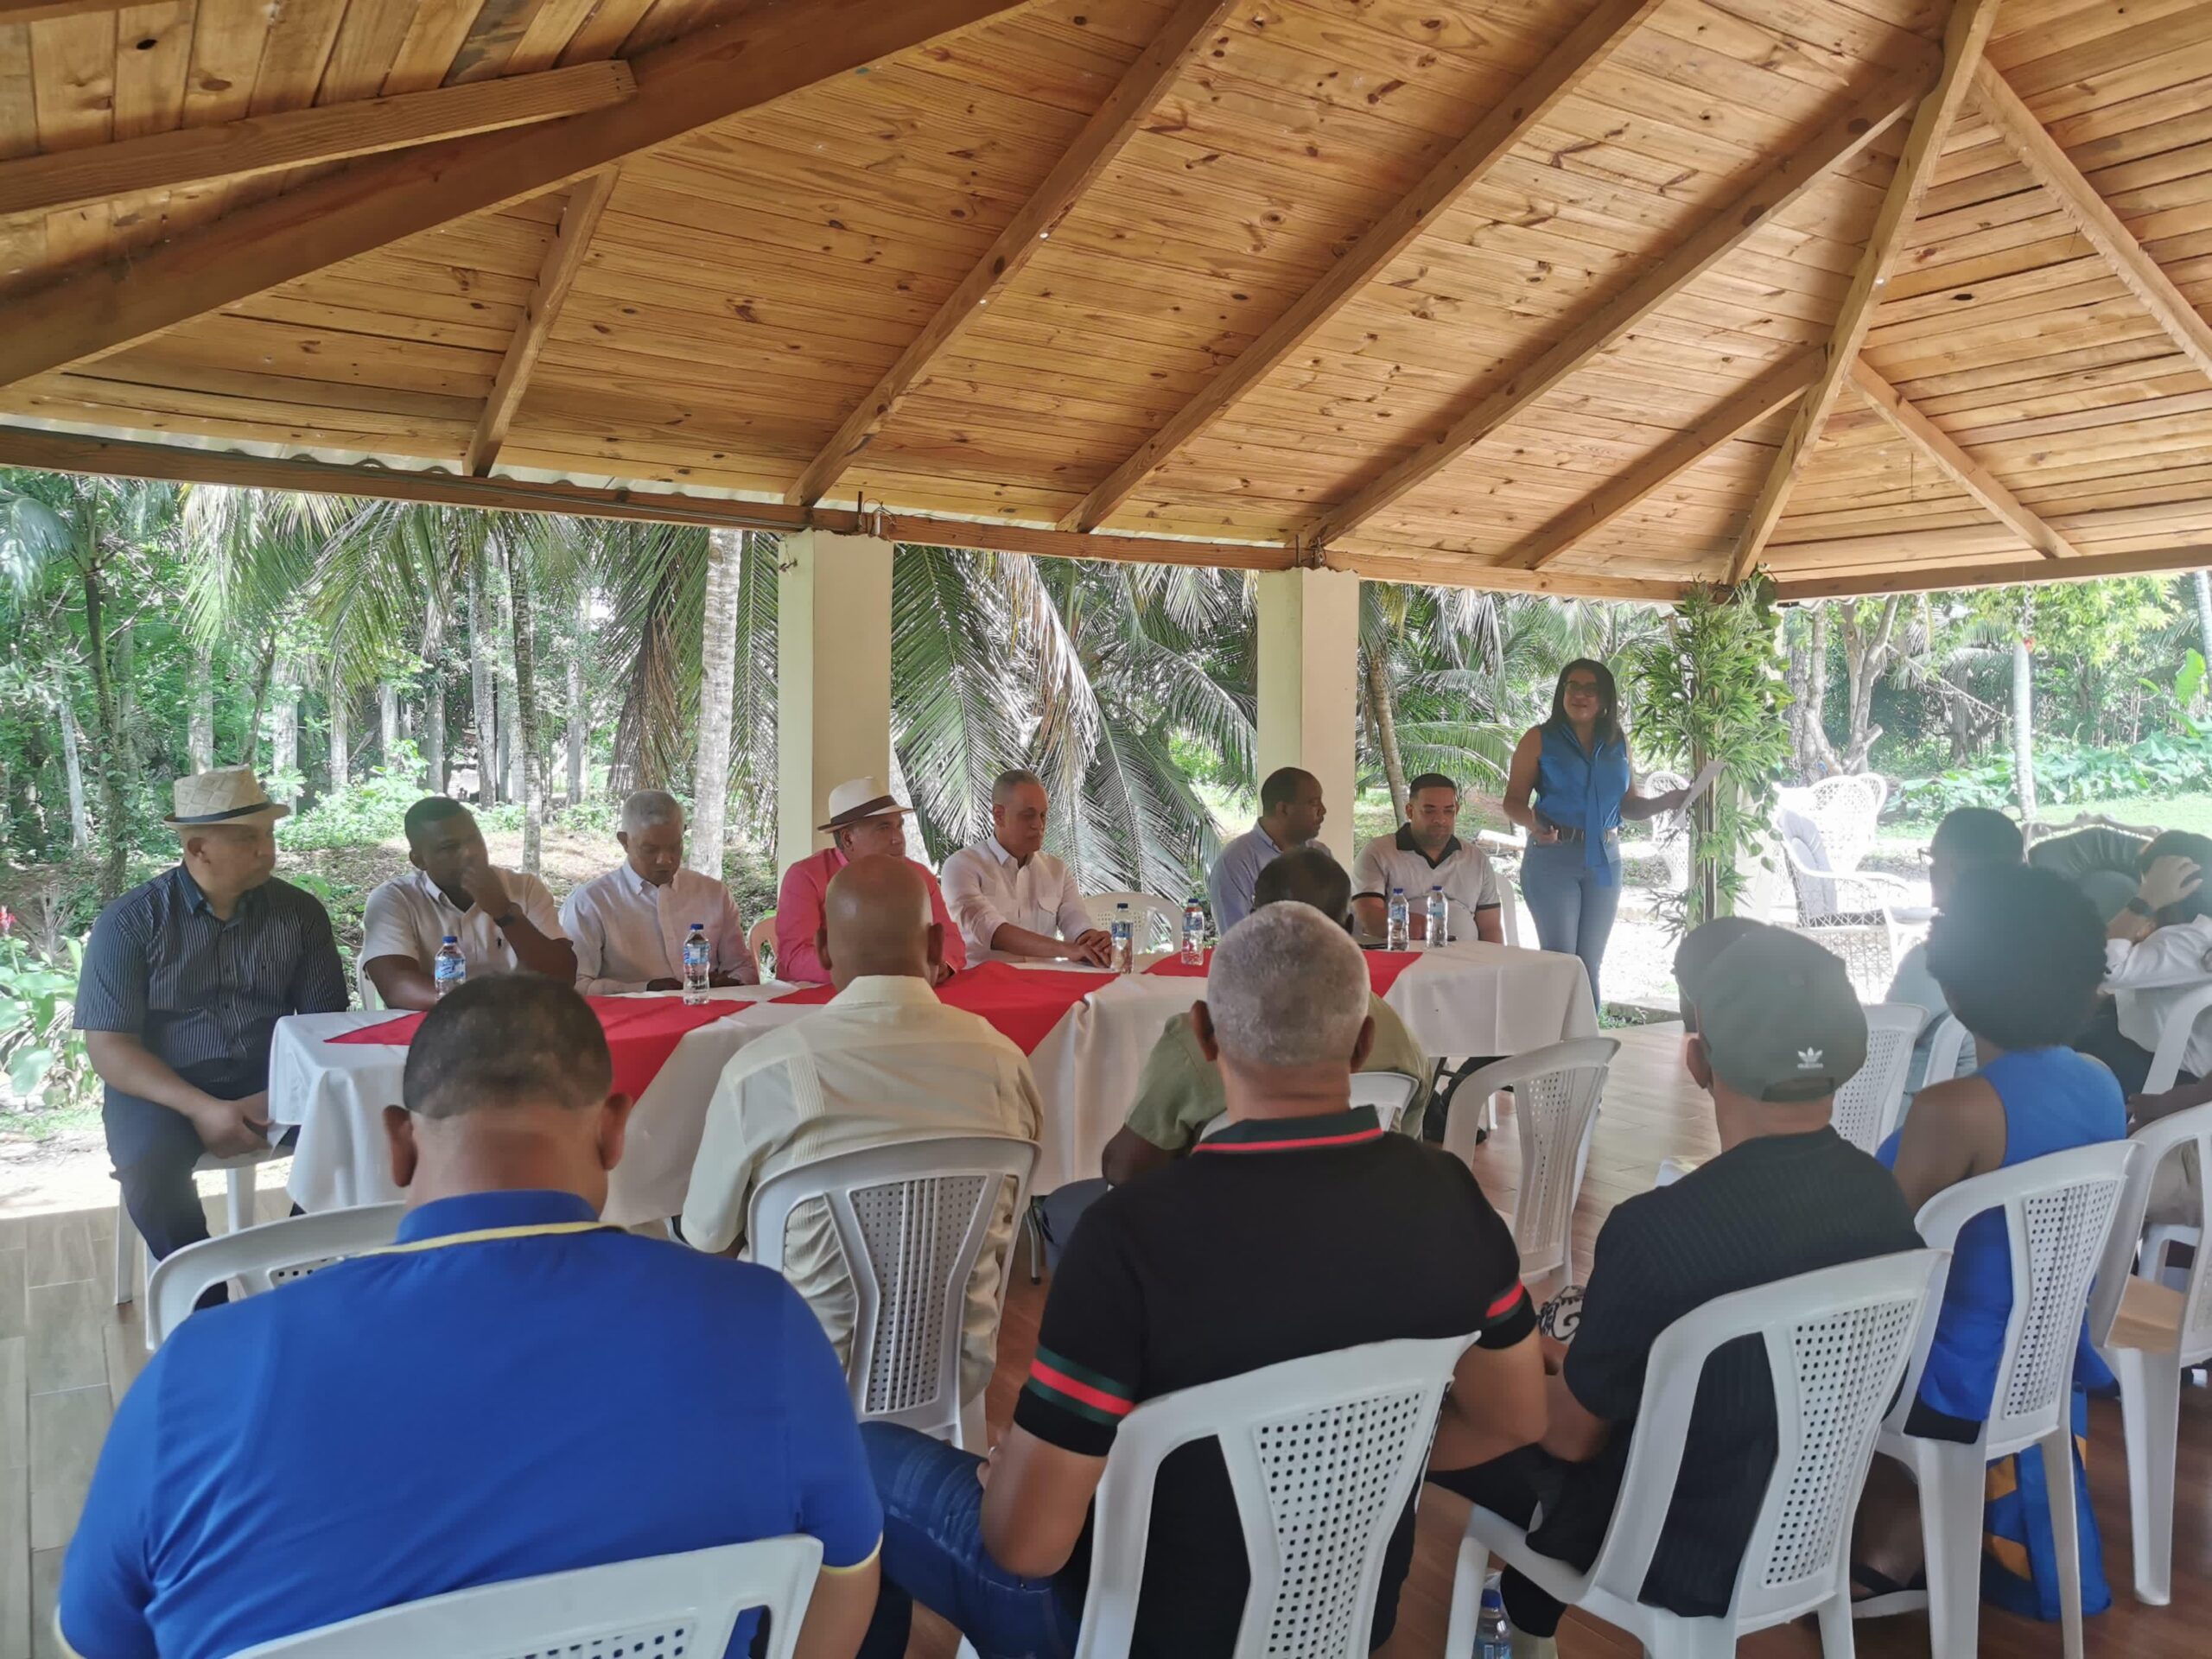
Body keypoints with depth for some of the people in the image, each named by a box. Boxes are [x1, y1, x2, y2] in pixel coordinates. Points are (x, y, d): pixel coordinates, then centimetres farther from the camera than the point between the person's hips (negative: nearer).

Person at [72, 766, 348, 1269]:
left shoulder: (300, 912, 0)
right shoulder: (130, 922, -6)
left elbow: (325, 1022, 1)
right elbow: (108, 1048, -10)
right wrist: (201, 1108, -24)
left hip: (272, 1078, 2)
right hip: (164, 1086, -2)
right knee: (151, 1163, -33)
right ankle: (206, 1301, -11)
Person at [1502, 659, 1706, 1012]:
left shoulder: (1618, 743, 11)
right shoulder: (1540, 739, -2)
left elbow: (1629, 805, 16)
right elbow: (1513, 800, -5)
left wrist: (1666, 802, -2)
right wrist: (1532, 822, -25)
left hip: (1604, 861, 4)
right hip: (1553, 858, -4)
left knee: (1590, 963, 10)